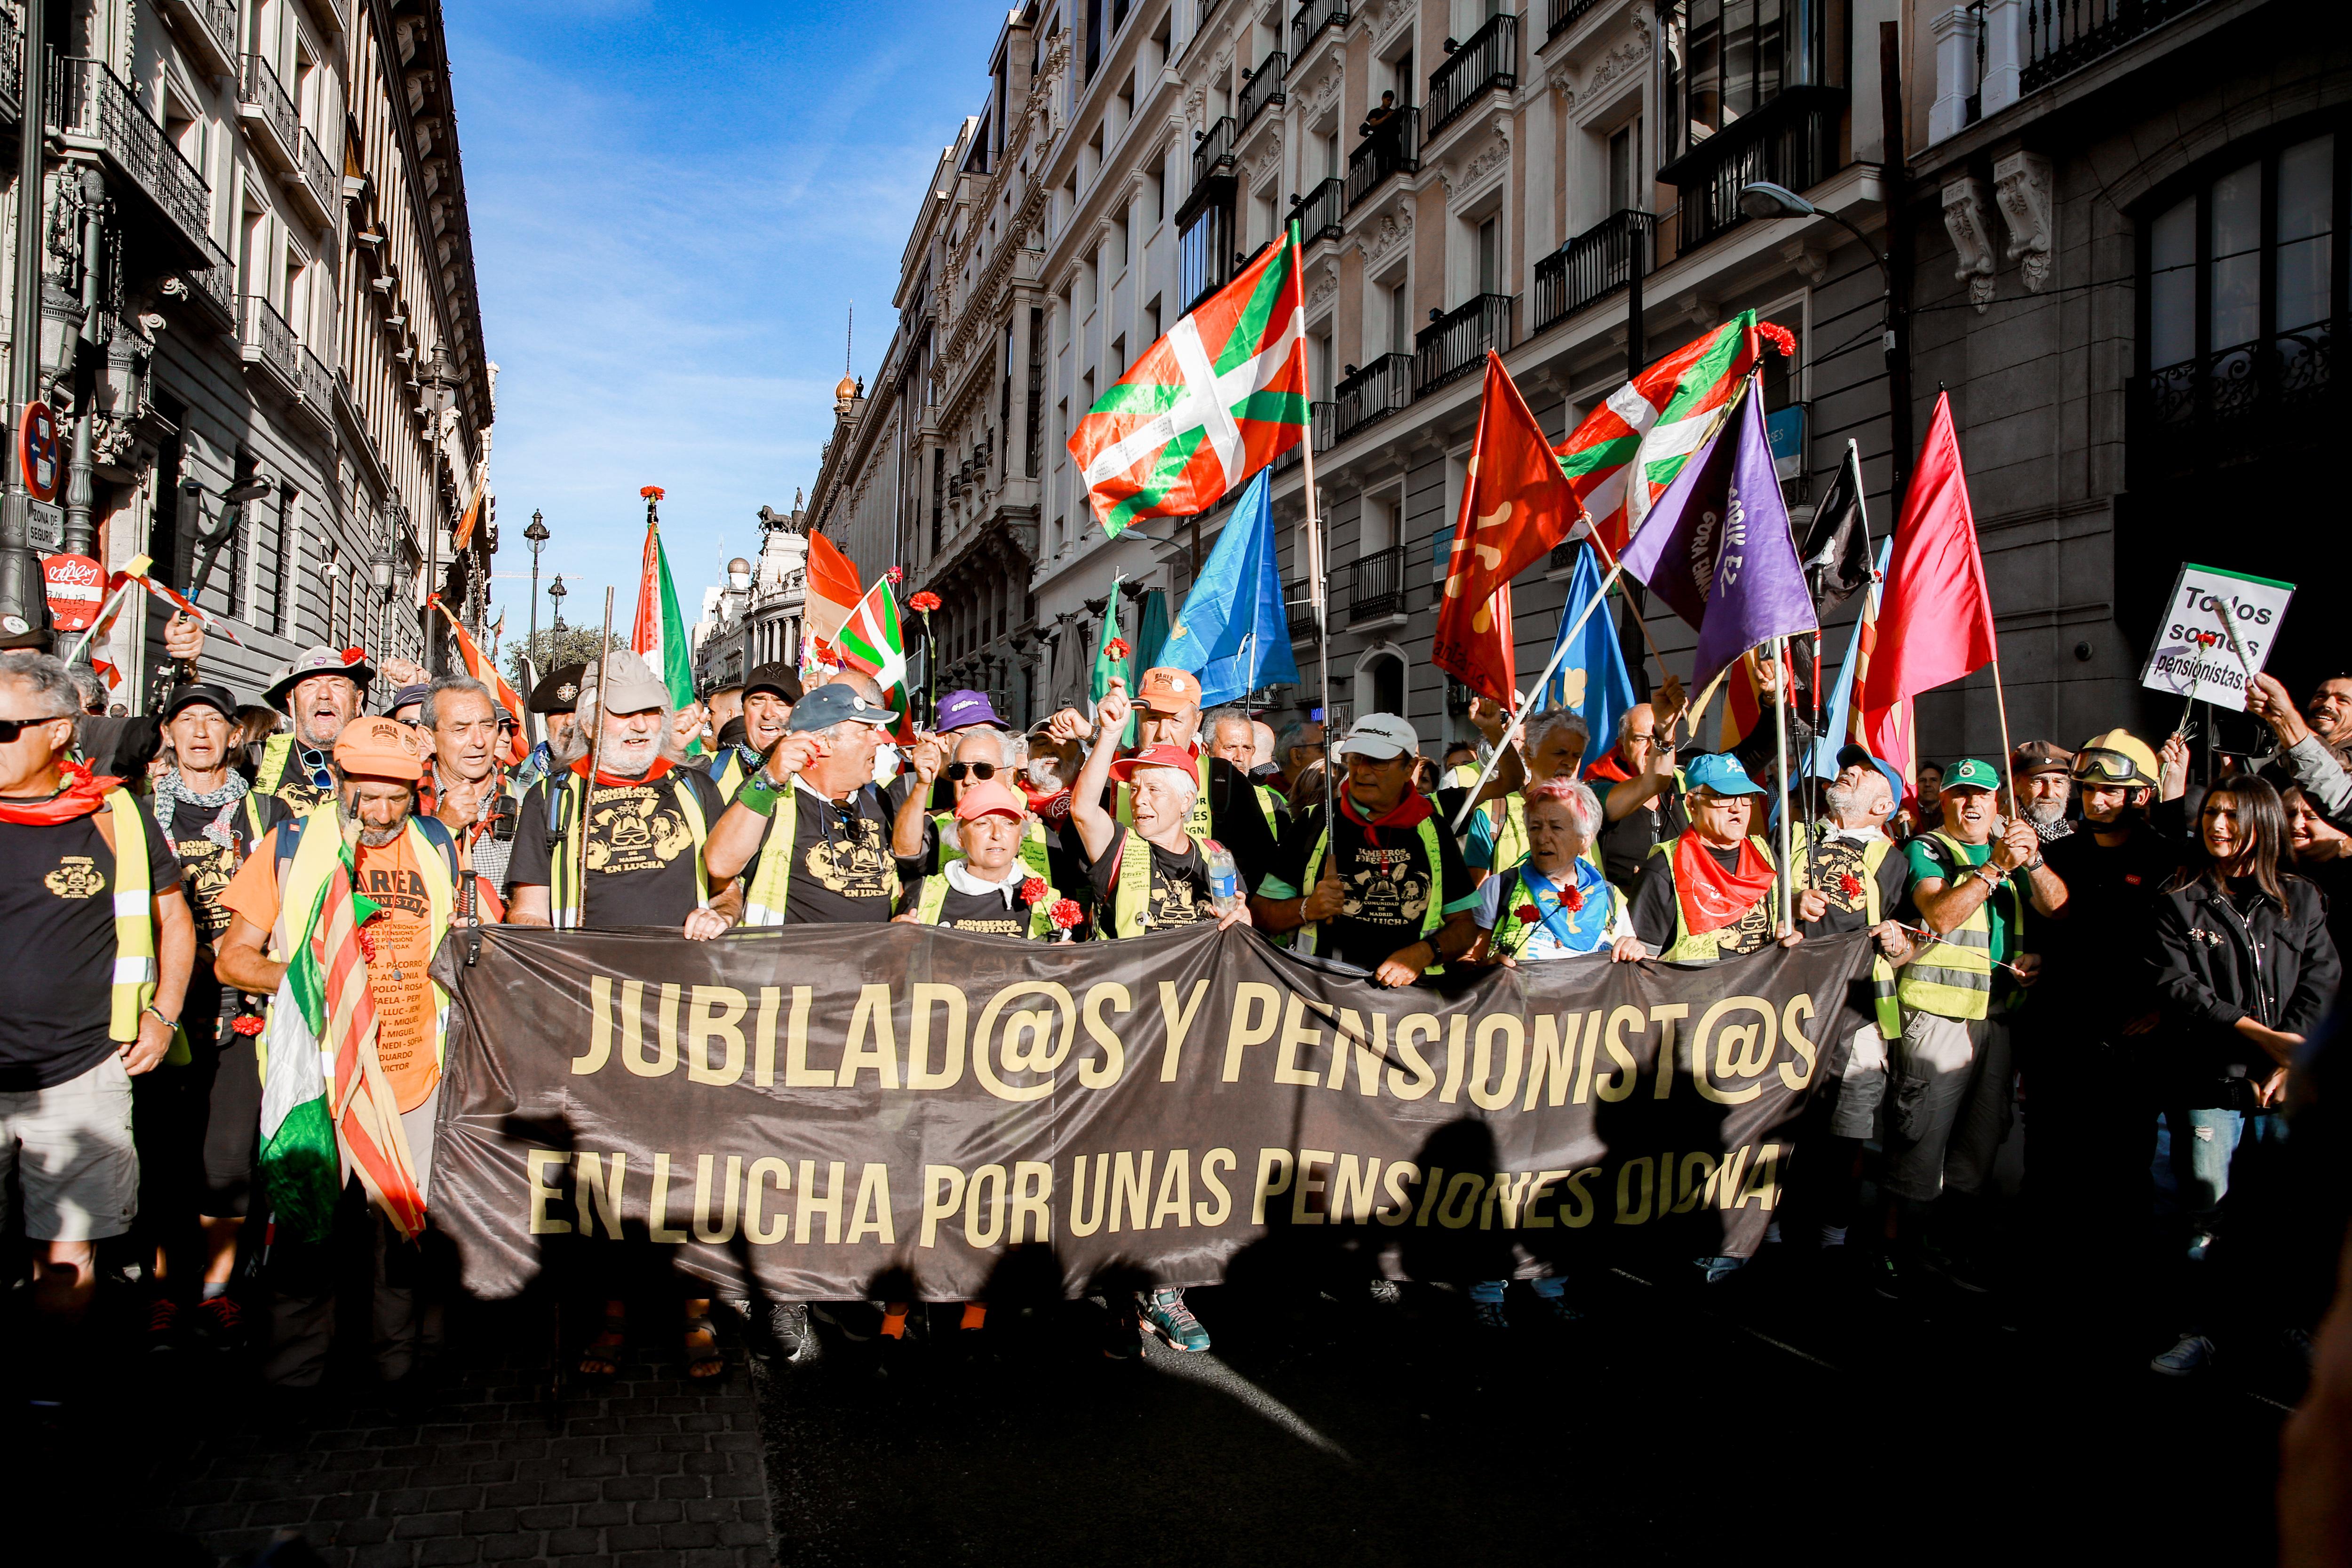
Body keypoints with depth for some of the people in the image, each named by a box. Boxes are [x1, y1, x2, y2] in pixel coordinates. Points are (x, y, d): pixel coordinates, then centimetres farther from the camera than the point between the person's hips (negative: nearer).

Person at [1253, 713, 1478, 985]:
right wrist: (1308, 909, -9)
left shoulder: (1433, 832, 12)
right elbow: (1260, 912, 9)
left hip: (1408, 992, 2)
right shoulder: (1314, 822, 9)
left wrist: (1424, 953, -5)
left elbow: (1465, 925, 14)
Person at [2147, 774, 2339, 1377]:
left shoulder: (2301, 899, 11)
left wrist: (2288, 1059, -9)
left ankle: (2293, 1327, 16)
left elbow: (2321, 984, 3)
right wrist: (2257, 1034, -12)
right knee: (2204, 1213, -2)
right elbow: (2177, 986, -4)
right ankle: (2196, 1332, 7)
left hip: (2286, 1084, 2)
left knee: (2293, 1213, 2)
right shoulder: (2180, 900, 5)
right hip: (2207, 1082, -2)